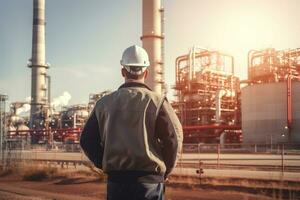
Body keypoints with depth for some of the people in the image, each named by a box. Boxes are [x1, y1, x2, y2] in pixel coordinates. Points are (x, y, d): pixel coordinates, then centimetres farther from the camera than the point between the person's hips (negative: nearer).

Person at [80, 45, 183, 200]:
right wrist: (163, 171, 3)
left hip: (116, 180, 3)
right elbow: (174, 138, -11)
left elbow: (87, 140, 6)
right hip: (149, 180, -3)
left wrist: (106, 165, 12)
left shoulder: (104, 103, 5)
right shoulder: (156, 102, -5)